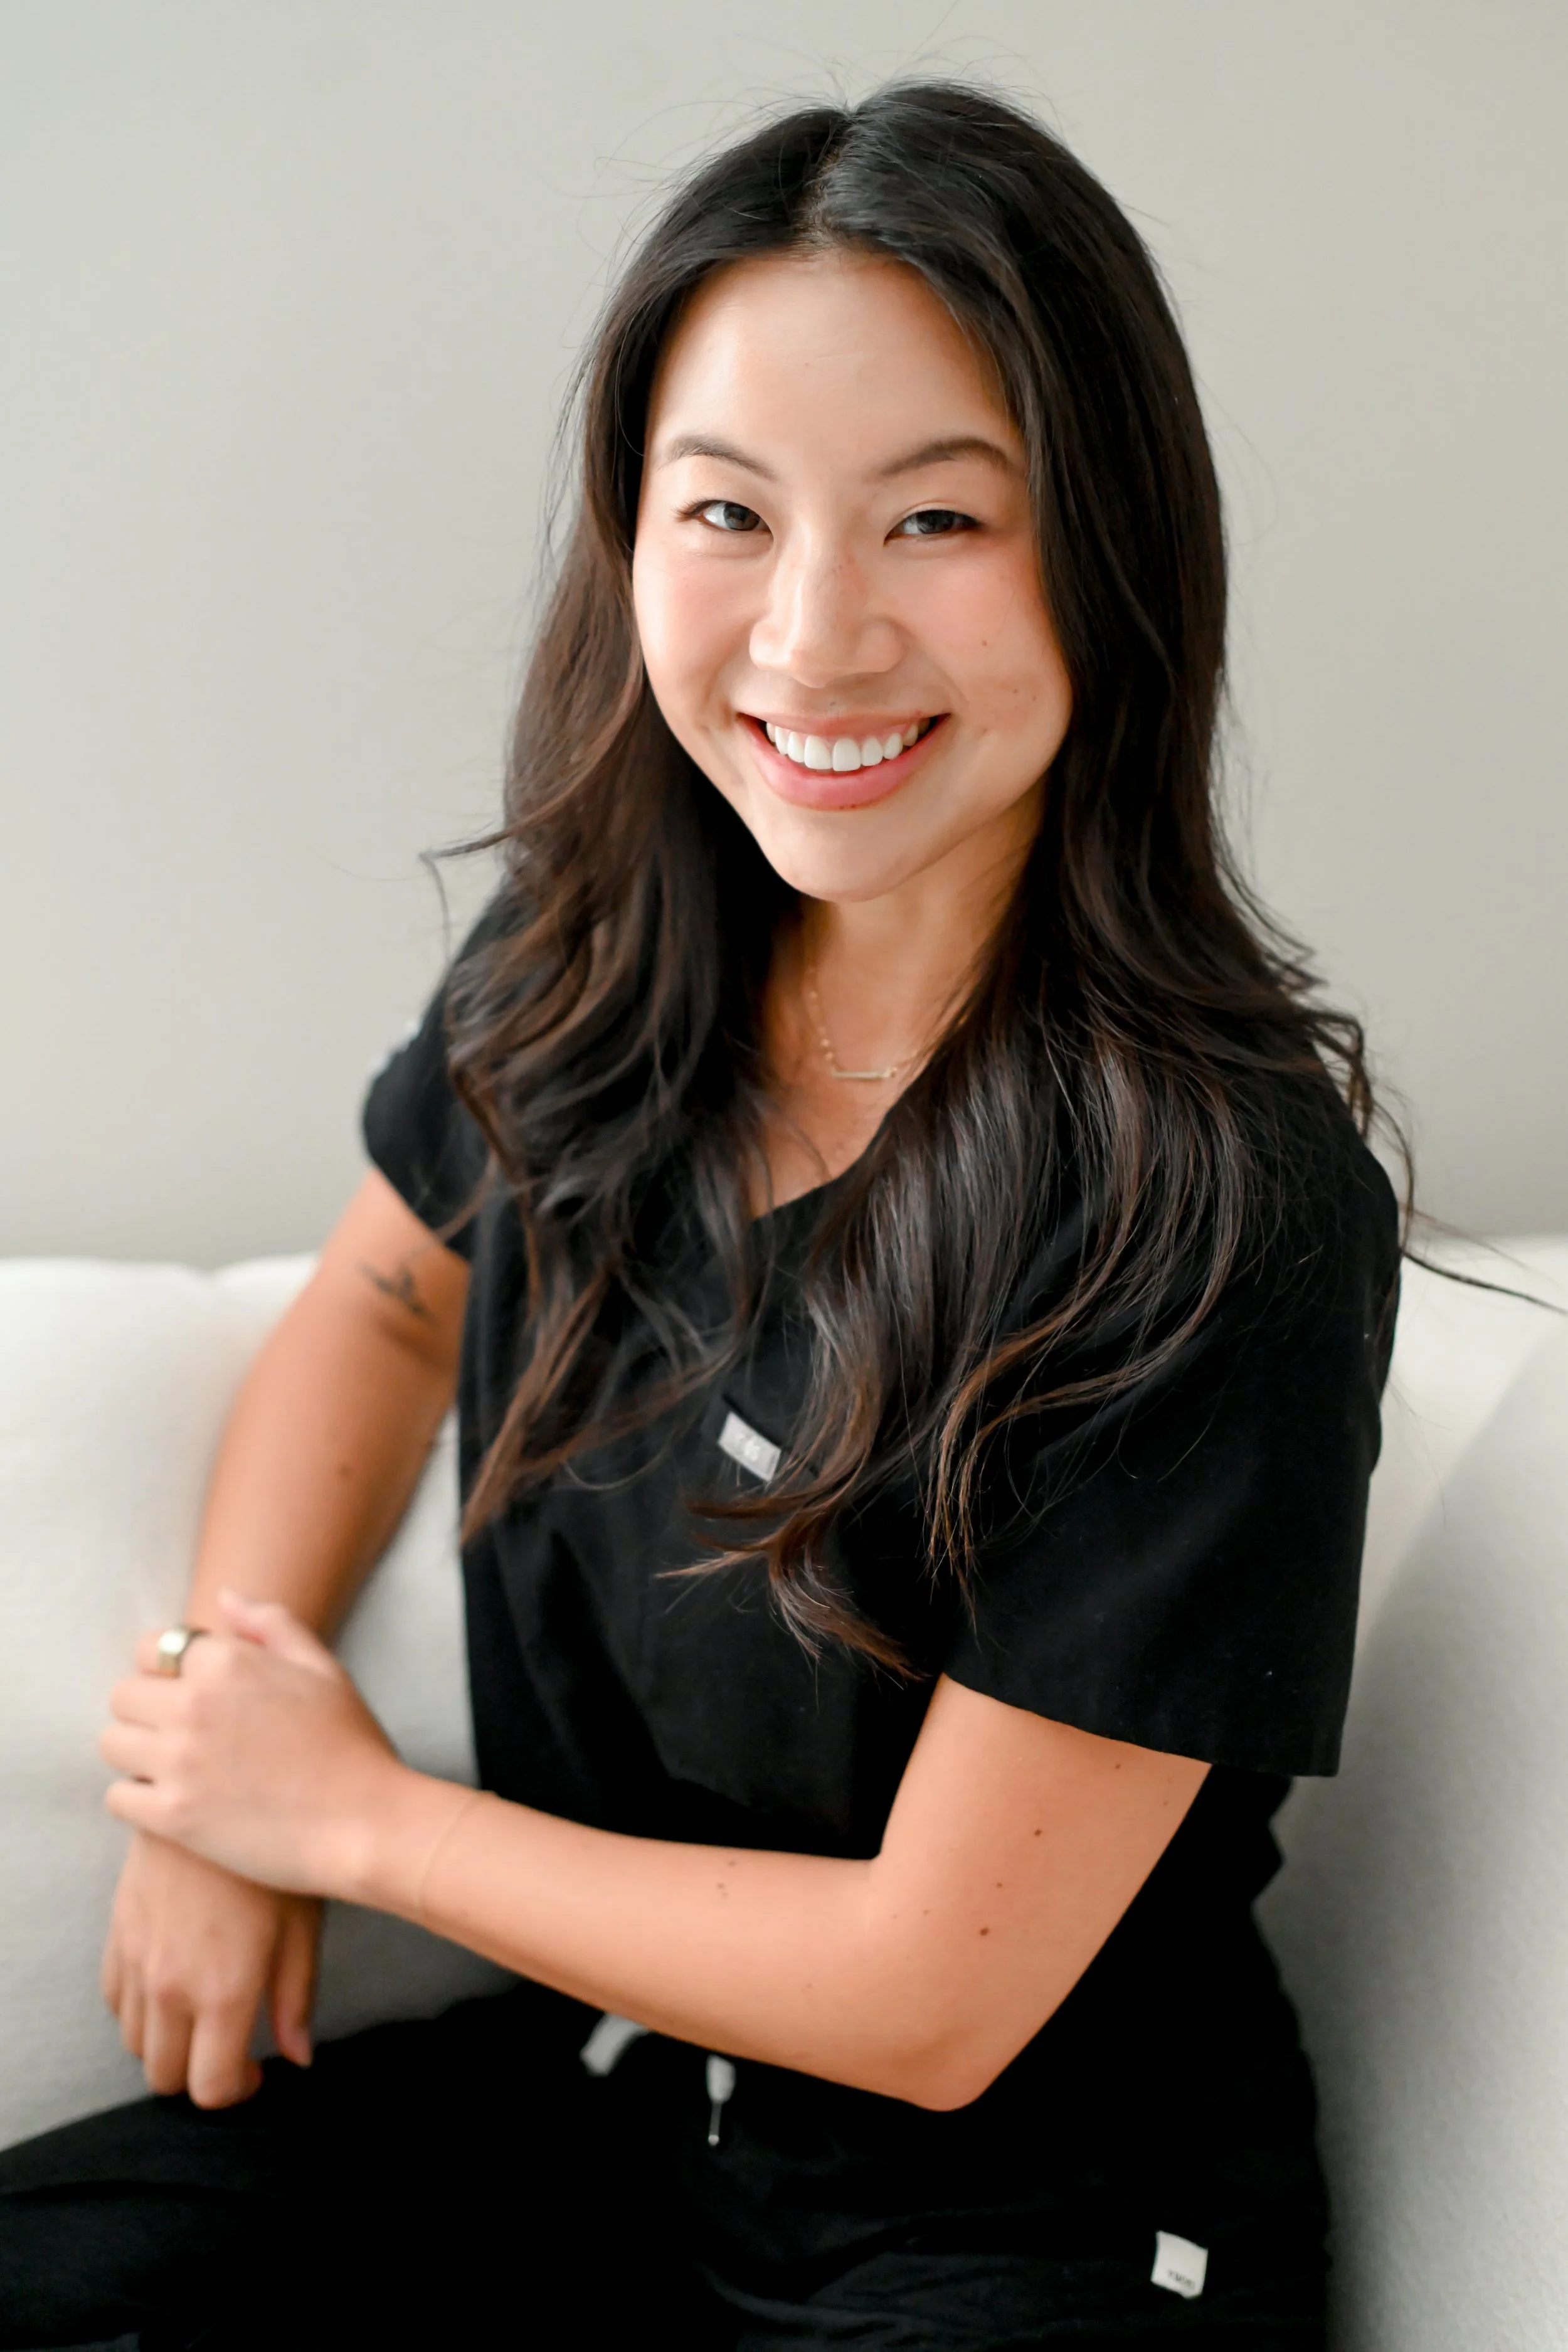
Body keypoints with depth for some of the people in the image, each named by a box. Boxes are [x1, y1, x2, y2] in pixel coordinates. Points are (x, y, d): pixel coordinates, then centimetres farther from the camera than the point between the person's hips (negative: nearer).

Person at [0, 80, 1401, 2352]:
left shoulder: (1224, 1208, -27)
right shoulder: (589, 965, -8)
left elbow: (933, 1992, -21)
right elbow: (382, 1307, 13)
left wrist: (350, 1815, -10)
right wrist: (213, 1762, -2)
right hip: (604, 2081, 5)